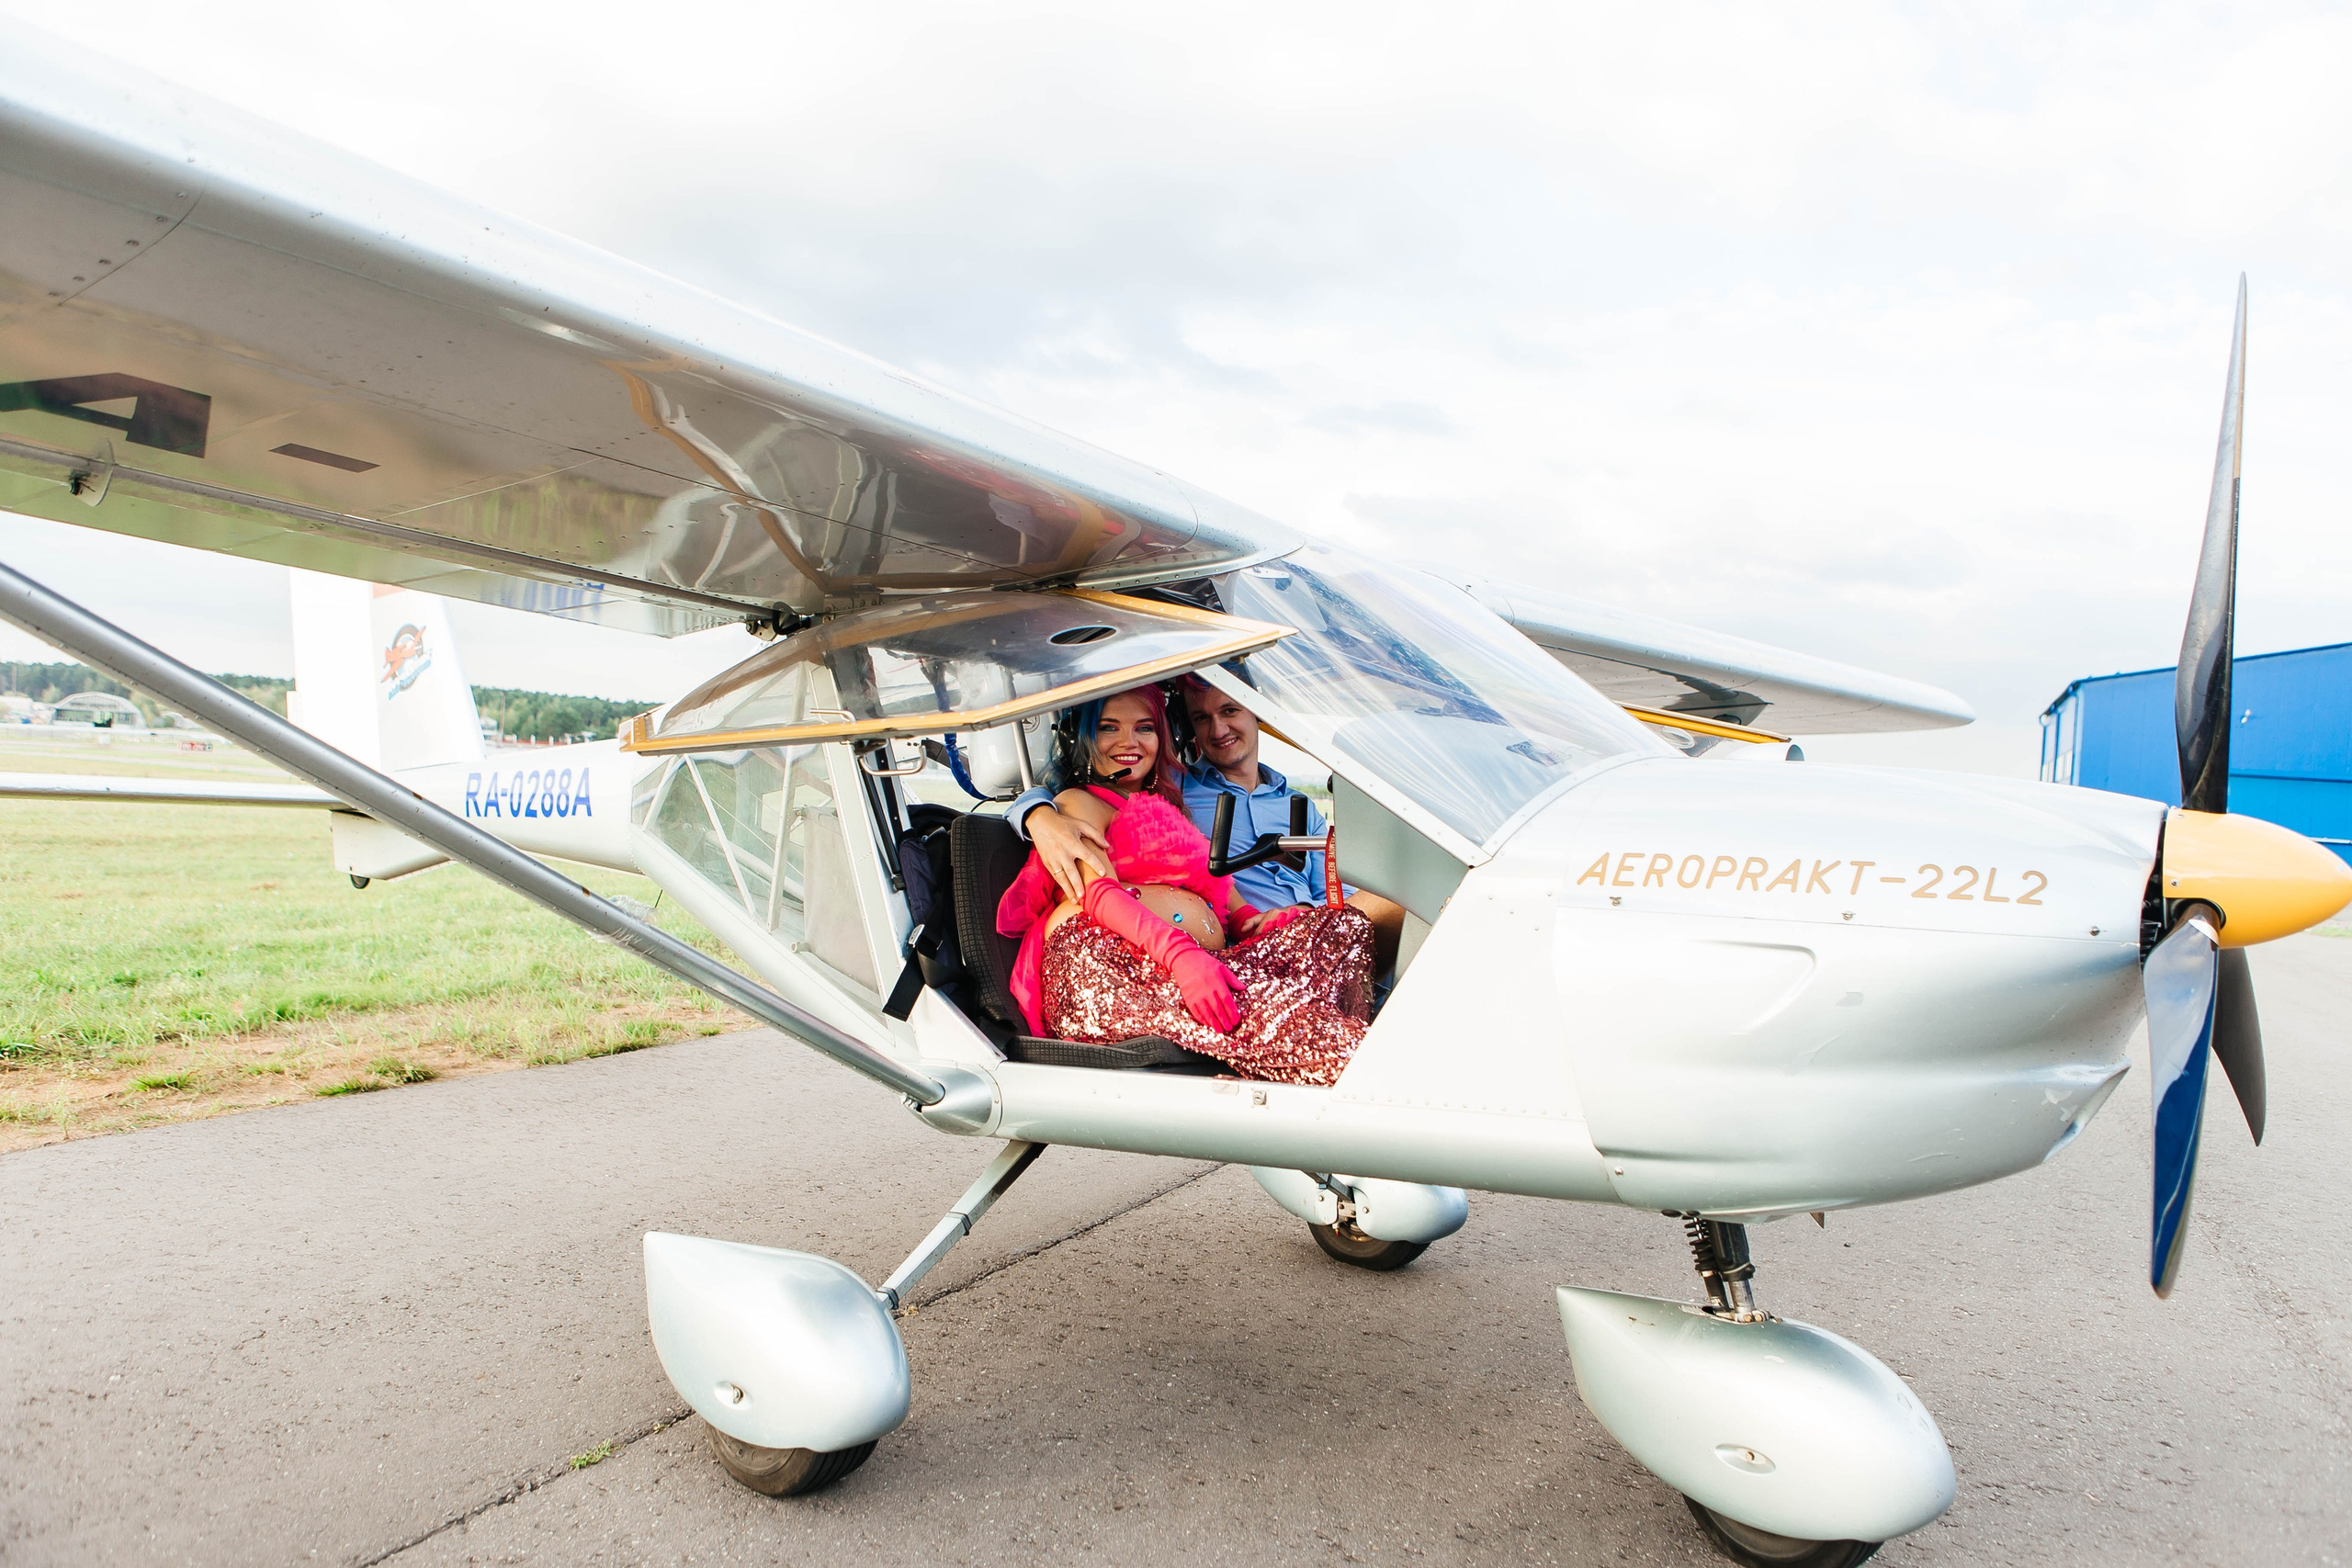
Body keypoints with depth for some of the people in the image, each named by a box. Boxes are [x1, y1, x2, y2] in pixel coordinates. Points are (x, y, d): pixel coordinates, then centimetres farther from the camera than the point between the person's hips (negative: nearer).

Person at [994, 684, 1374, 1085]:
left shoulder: (1171, 807, 39)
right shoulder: (1079, 803, 17)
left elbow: (1225, 896, 28)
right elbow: (1098, 894, -4)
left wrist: (1260, 921, 1)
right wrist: (1181, 956, -23)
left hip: (1204, 960, 7)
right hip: (1101, 961, -6)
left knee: (1345, 926, -18)